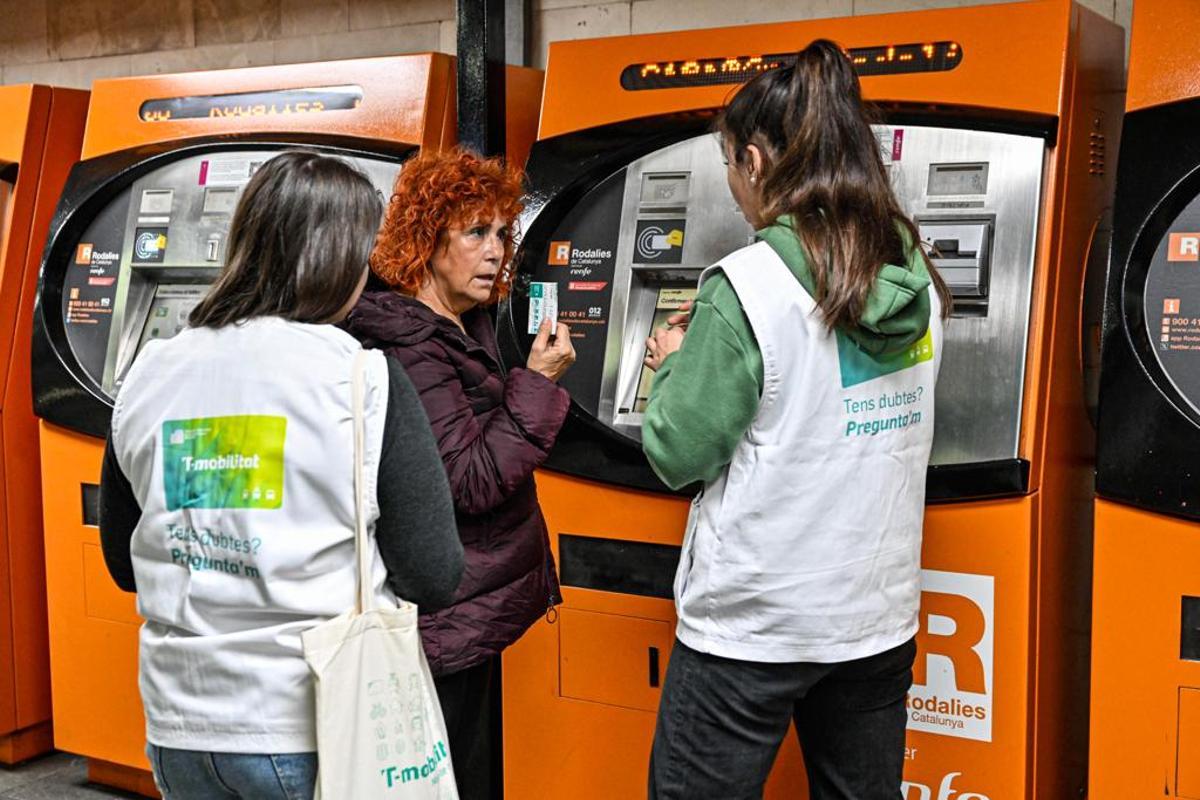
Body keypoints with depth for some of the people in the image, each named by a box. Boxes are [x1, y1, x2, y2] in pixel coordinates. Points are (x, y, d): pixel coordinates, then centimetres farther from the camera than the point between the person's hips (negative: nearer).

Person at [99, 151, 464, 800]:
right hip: (317, 732, -4)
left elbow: (126, 565, 11)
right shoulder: (364, 378, -14)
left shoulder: (148, 376, 1)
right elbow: (432, 579, -13)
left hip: (180, 729, 5)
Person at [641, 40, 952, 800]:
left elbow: (679, 455, -13)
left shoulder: (750, 286, -17)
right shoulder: (918, 280, 2)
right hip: (878, 619, 6)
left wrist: (676, 363, 4)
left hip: (752, 624, -6)